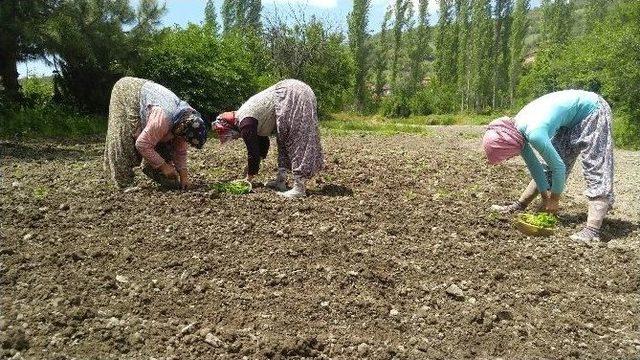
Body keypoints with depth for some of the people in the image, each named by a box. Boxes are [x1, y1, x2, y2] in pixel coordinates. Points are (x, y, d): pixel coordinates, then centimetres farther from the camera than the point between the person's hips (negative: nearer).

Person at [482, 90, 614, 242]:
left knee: (595, 167, -15)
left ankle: (592, 229, -21)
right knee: (550, 164, 11)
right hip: (571, 120, 8)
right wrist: (545, 197, 0)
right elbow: (534, 165, -1)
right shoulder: (516, 131, -11)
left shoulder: (534, 134, -36)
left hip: (592, 109, -8)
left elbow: (559, 167, -26)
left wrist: (554, 200, -11)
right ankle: (518, 206, 17)